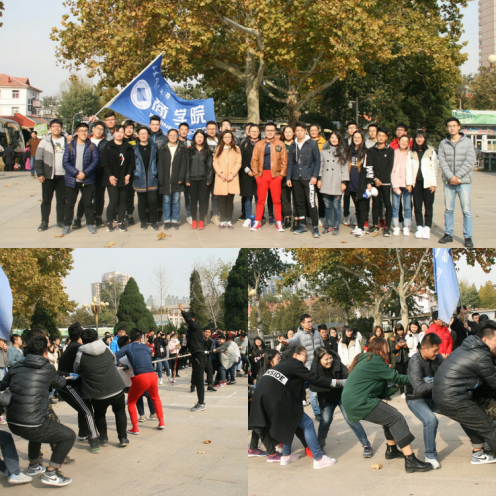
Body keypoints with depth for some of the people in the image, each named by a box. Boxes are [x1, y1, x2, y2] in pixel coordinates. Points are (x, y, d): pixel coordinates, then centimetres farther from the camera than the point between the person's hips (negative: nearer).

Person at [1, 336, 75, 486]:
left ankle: (33, 466, 49)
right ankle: (50, 474, 3)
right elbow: (60, 383, 16)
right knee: (69, 436, 10)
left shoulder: (17, 367, 8)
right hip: (31, 426, -7)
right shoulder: (47, 369, -1)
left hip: (12, 424, 7)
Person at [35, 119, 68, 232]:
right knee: (46, 200, 2)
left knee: (62, 200, 7)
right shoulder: (45, 142, 2)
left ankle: (61, 221, 16)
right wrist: (40, 174, -8)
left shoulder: (66, 141, 7)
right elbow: (38, 159, 0)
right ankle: (44, 222, 8)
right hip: (48, 176, -1)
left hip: (62, 176, 2)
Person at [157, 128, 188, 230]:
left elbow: (183, 165, 1)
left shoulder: (182, 150, 5)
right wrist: (161, 179, -5)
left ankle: (175, 221, 10)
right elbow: (160, 165, 3)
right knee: (166, 201, 4)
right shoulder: (163, 149, 6)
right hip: (166, 180, 0)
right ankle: (167, 221, 11)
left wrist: (181, 178, -9)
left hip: (177, 180, 0)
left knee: (176, 201, 3)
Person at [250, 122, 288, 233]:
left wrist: (282, 174, -4)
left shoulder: (280, 144, 5)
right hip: (262, 174, 1)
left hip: (275, 175, -1)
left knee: (276, 199, 1)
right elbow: (254, 160, 7)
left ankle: (279, 222, 7)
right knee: (260, 199, 5)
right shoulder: (259, 144, 8)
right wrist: (256, 173, -2)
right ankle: (257, 222, 10)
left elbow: (284, 160, 3)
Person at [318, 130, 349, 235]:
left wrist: (344, 182, -4)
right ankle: (329, 226, 16)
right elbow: (321, 165, 13)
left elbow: (345, 167, 2)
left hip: (337, 183, -3)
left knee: (336, 205, -2)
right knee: (327, 205, 6)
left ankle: (336, 227, 6)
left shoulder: (342, 151, 4)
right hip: (325, 182, 3)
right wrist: (319, 179, 7)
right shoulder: (324, 150, 11)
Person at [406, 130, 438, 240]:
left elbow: (435, 168, 2)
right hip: (416, 182, 2)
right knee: (417, 206, 3)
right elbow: (408, 168, 8)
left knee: (428, 206, -3)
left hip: (428, 182, -2)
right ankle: (420, 228, 9)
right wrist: (409, 183, -1)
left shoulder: (431, 151, 5)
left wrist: (434, 183, -5)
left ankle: (427, 228, 1)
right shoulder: (411, 152, 12)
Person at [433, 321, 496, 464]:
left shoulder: (467, 348, 13)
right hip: (453, 401, -10)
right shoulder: (481, 357, -16)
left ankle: (478, 453, 33)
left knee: (478, 419, 25)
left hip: (441, 395, 10)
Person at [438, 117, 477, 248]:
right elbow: (442, 162, 1)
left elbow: (470, 161, -7)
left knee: (466, 210, -4)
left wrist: (457, 176, -13)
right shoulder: (443, 143, 8)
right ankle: (448, 234, 18)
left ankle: (468, 237, 1)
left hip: (463, 181, -3)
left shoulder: (468, 142, 1)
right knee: (448, 210, 8)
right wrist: (450, 177, -13)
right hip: (448, 182, 3)